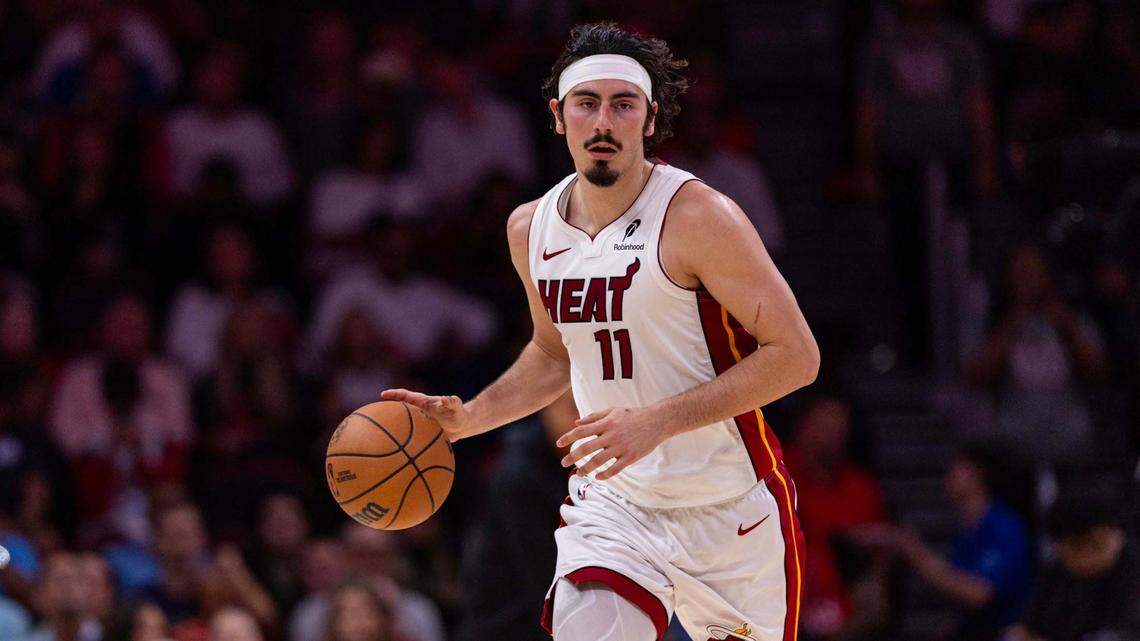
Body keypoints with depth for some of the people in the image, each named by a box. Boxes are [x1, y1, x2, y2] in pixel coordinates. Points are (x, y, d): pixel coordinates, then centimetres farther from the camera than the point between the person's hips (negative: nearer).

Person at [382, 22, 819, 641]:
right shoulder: (531, 229, 2)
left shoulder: (697, 217, -17)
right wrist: (470, 418, 4)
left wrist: (657, 420, -27)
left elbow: (795, 356, -20)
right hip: (612, 499, 3)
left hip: (730, 511, -3)